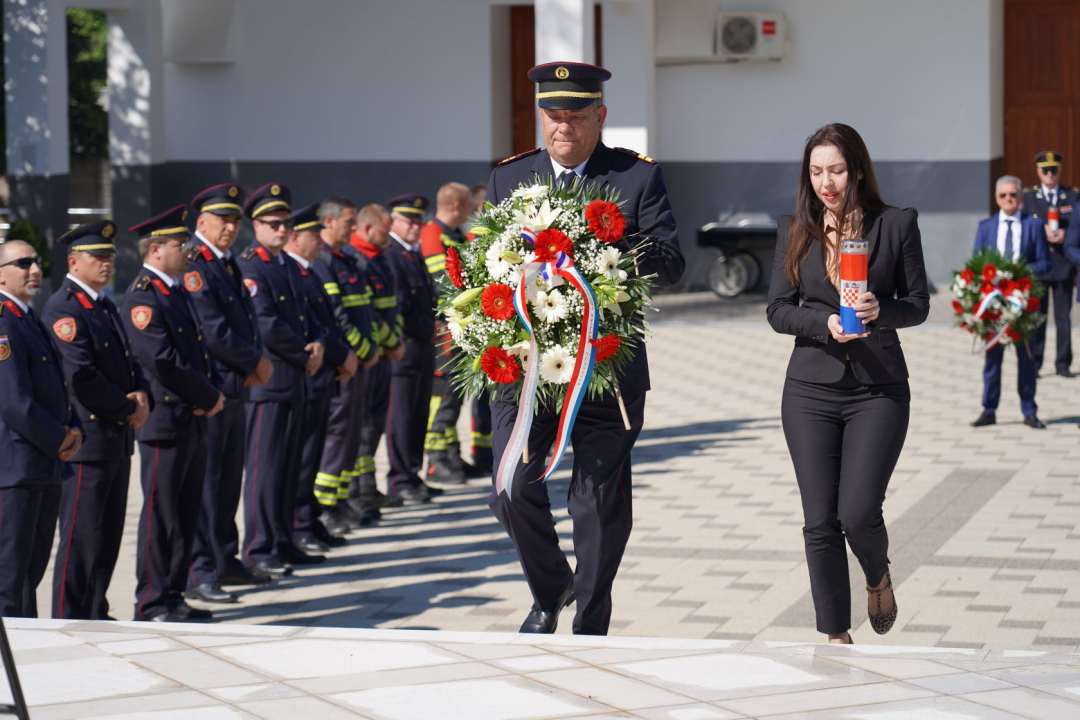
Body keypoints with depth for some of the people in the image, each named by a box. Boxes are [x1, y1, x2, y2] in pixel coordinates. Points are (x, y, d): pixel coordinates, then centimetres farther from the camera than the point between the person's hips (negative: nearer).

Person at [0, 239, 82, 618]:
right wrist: (60, 440, -10)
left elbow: (57, 390, 22)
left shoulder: (30, 321, 17)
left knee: (32, 570, 15)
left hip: (45, 470, 10)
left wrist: (74, 431, 4)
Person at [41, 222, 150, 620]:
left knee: (108, 538, 14)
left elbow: (128, 362, 22)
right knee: (81, 540, -5)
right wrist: (127, 407, -11)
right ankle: (69, 624, 1)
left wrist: (142, 394, 0)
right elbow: (81, 378, -21)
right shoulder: (63, 310, -14)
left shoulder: (105, 307, 17)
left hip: (118, 439, 9)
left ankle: (95, 614, 23)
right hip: (86, 442, -9)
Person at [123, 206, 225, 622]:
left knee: (186, 514, 13)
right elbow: (163, 362, -21)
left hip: (194, 423, 9)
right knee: (161, 515, -2)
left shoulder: (177, 292, 16)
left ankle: (173, 597, 21)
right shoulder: (142, 299, -14)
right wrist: (209, 397, -12)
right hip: (164, 422, -9)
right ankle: (152, 604, 4)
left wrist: (213, 392, 2)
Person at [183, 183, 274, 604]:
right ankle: (198, 574, -3)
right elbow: (213, 333, -19)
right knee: (204, 484, -6)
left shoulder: (229, 266, 16)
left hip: (236, 390, 9)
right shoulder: (193, 268, -13)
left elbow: (247, 320, 19)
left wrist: (252, 365, 0)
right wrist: (256, 362, -9)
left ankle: (225, 561, 25)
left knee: (229, 480, 15)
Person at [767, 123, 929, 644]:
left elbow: (918, 303, 4)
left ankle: (878, 576, 22)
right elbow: (778, 310, 3)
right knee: (820, 522, 1)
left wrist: (881, 310, -17)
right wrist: (826, 323, -15)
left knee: (858, 512, -13)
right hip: (811, 391, 2)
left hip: (878, 390, -2)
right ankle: (836, 636, 15)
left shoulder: (897, 224, 0)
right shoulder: (794, 230, 5)